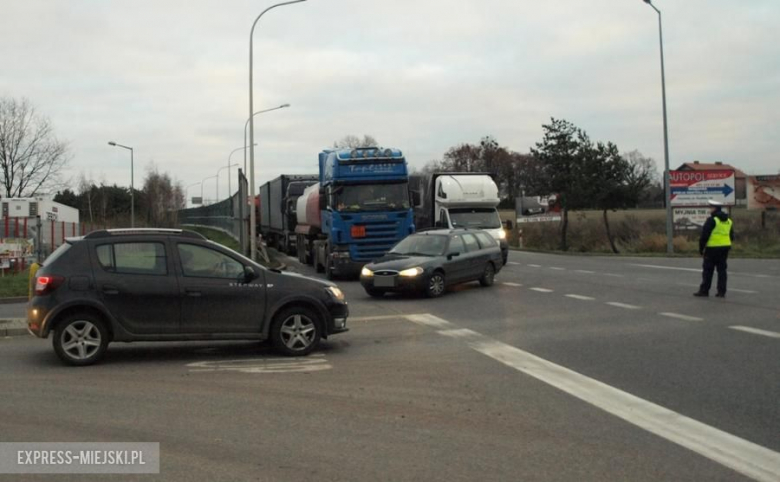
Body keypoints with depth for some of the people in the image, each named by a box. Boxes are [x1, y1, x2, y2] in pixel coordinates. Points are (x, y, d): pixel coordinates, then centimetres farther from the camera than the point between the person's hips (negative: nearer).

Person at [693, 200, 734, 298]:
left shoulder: (712, 220, -11)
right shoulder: (729, 221, 14)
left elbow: (704, 236, -14)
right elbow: (731, 236, 19)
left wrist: (701, 248, -7)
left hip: (712, 248, -7)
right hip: (725, 248, 7)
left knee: (708, 270, 0)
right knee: (722, 270, 9)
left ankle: (704, 290, 2)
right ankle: (721, 292, 7)